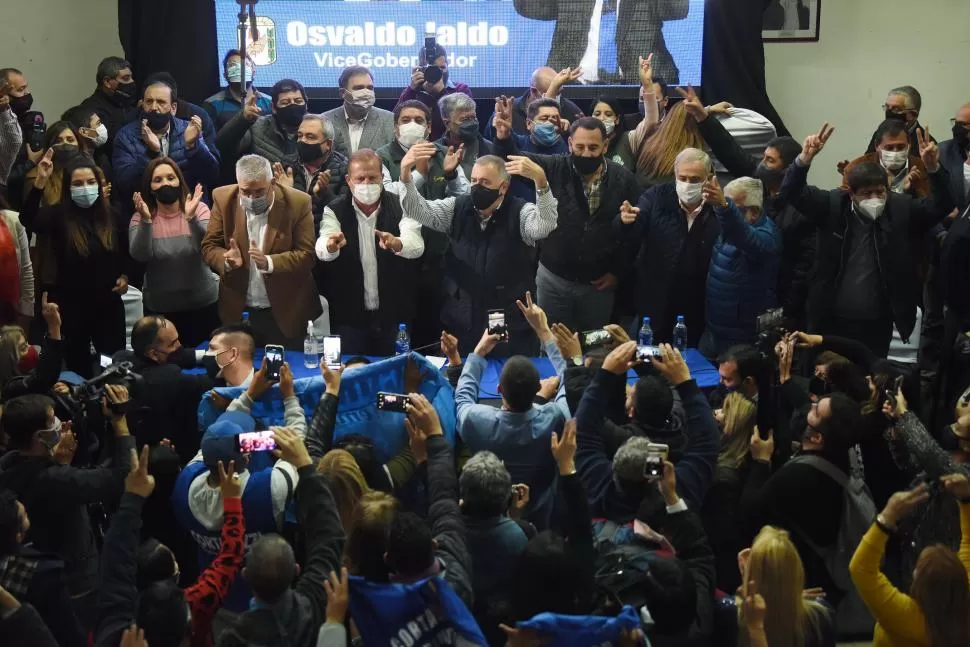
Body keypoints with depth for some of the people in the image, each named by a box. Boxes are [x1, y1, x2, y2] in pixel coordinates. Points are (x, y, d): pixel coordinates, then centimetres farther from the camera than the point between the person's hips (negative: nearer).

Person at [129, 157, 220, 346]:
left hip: (203, 302, 0)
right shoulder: (140, 217, -3)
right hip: (160, 307, 0)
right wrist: (146, 220, -31)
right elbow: (140, 256, -18)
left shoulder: (199, 209, -5)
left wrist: (191, 218, -33)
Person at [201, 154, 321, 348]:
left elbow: (307, 255, -13)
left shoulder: (298, 203, -12)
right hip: (238, 310, 2)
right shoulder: (223, 199, -4)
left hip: (285, 312, -2)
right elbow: (209, 246, 0)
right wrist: (228, 260, -23)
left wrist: (269, 262, -30)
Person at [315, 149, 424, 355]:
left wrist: (395, 243, -44)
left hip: (394, 315, 0)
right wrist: (331, 245, -46)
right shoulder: (335, 211, -4)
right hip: (349, 316, 0)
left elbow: (416, 245, -21)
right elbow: (322, 250, -21)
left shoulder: (400, 206, -5)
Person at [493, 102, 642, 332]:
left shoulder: (623, 179, -5)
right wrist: (504, 137, -37)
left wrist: (618, 270, -2)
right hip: (553, 278, 0)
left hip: (599, 282, 0)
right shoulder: (555, 168, -7)